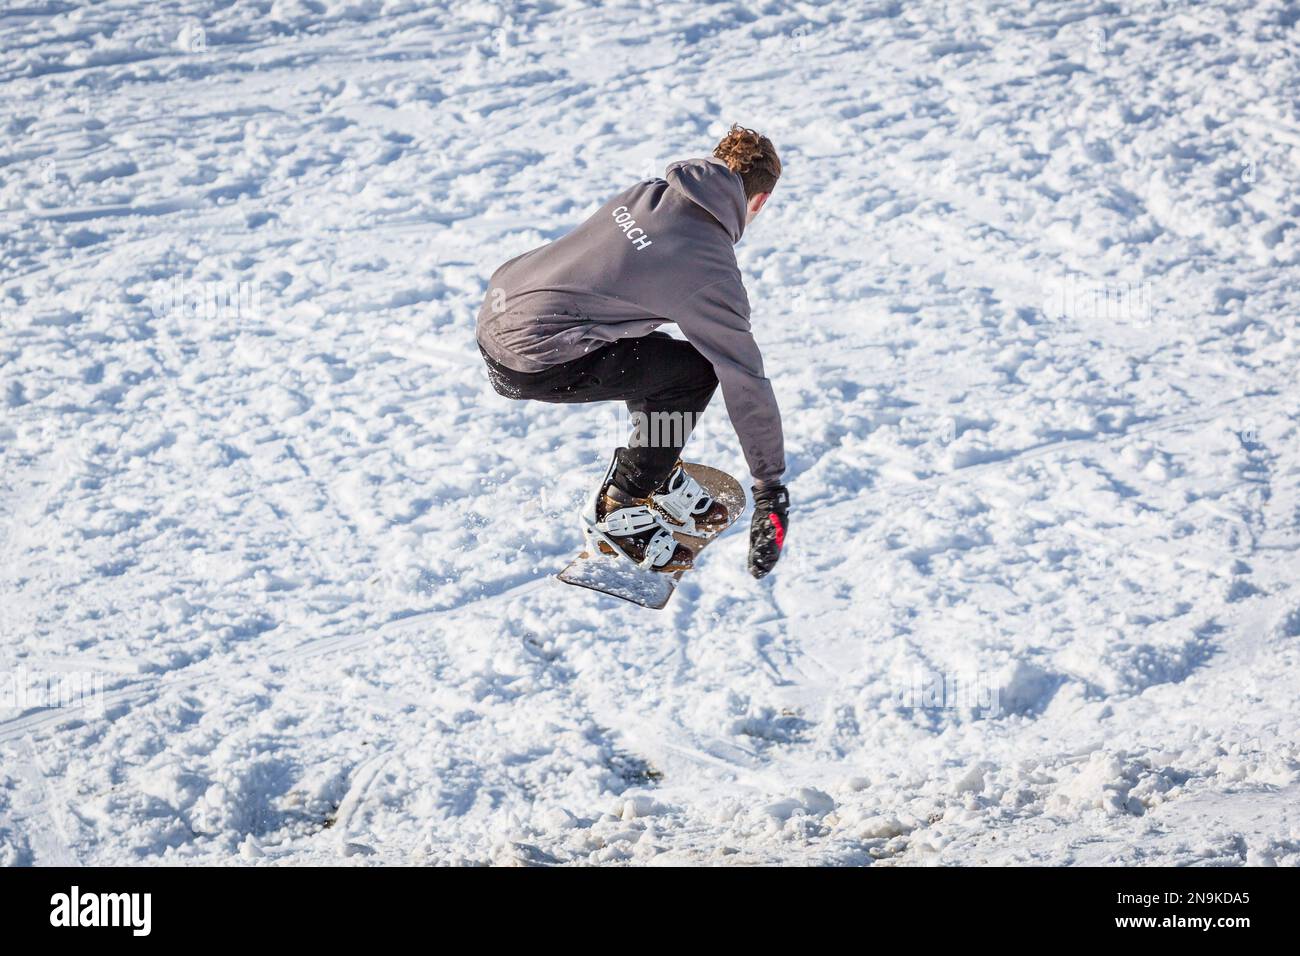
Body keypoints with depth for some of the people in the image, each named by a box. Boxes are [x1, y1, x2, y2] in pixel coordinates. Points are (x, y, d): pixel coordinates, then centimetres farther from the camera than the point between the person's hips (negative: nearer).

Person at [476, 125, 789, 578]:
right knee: (696, 368, 1)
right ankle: (616, 510, 9)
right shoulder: (710, 271, -10)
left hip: (499, 305, 8)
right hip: (531, 362, -8)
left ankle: (656, 477, 32)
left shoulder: (646, 193, 10)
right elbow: (745, 380, -3)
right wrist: (772, 486, 6)